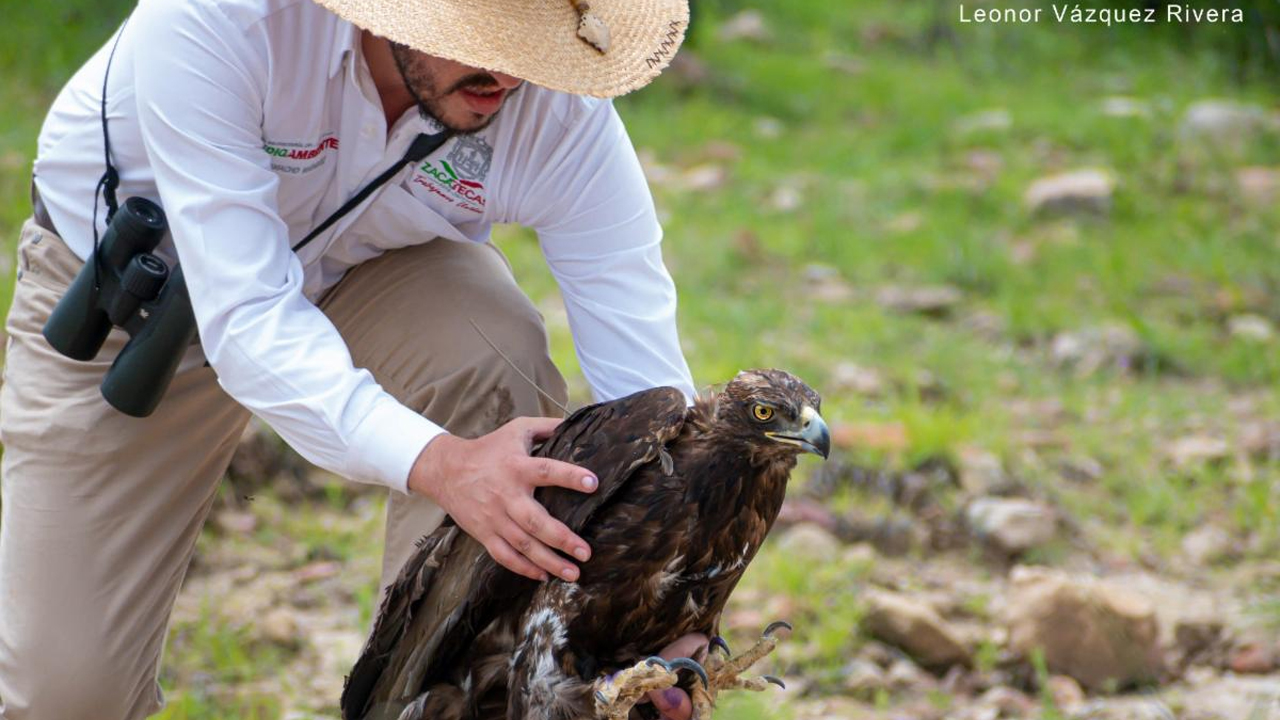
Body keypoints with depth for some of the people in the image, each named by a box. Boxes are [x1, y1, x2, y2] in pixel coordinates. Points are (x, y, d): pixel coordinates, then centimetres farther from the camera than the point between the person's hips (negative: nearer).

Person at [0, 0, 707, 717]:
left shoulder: (564, 112, -31)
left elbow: (644, 373, -29)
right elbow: (246, 317, -43)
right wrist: (438, 464, -57)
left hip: (364, 266, 2)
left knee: (496, 363, -33)